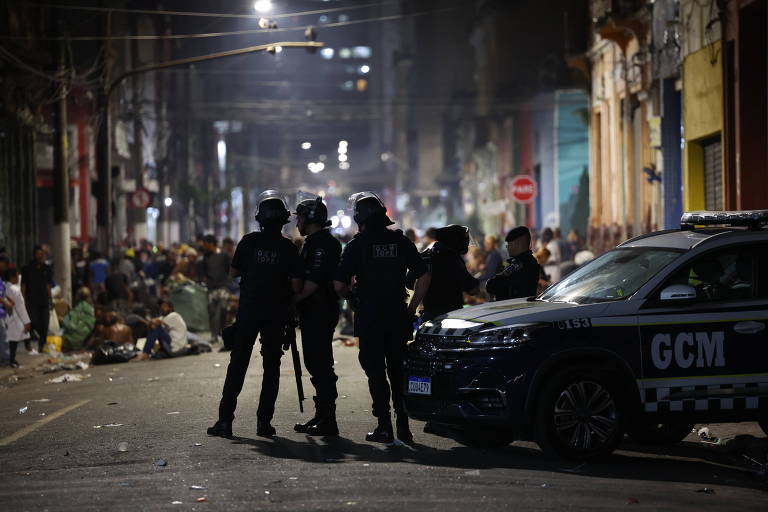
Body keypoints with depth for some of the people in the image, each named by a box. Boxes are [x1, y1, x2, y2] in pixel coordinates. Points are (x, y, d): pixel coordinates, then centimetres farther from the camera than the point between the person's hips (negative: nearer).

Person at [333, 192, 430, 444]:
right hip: (397, 316, 3)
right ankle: (403, 427, 10)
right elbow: (423, 277, 3)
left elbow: (339, 285, -10)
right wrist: (411, 308, 10)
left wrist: (352, 296, 10)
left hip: (369, 318, -3)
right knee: (398, 371, 12)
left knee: (376, 373, 3)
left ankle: (384, 427, -1)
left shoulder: (357, 245, -6)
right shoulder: (401, 241, 5)